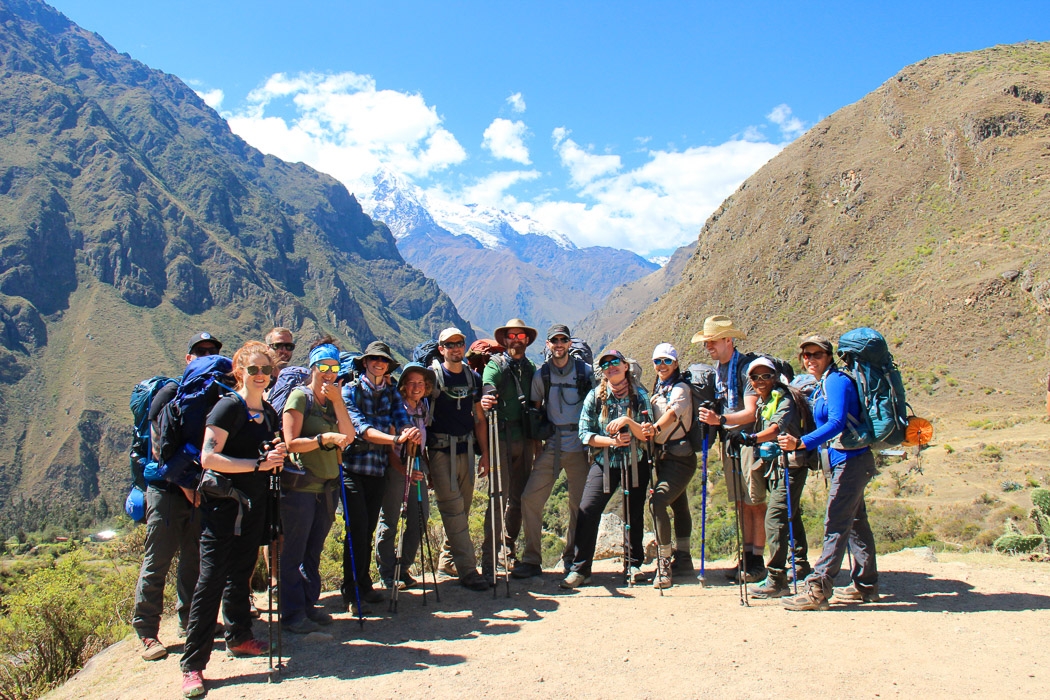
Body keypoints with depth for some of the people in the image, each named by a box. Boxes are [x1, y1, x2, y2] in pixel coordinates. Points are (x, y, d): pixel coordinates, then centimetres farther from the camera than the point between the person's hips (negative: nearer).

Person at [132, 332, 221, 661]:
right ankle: (146, 631, 8)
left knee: (195, 560, 12)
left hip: (201, 491, 4)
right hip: (167, 489, -4)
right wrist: (182, 482, -13)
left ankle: (189, 620, 26)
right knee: (157, 561, -1)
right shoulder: (171, 392, -5)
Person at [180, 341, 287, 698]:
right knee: (211, 581, -6)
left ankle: (239, 638, 33)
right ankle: (193, 664, -1)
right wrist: (258, 463, -22)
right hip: (223, 503, -7)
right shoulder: (229, 406, -12)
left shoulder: (269, 413, 11)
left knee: (241, 575, 18)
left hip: (254, 505, 7)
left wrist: (276, 457, -3)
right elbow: (209, 457, -20)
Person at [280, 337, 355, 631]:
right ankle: (292, 614, 10)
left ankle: (308, 604, 25)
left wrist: (337, 401, -7)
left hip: (328, 485, 6)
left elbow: (348, 436, 0)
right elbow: (291, 442, -12)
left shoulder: (333, 400, 13)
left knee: (314, 551, 14)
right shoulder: (300, 397, -5)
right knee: (293, 552, 1)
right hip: (300, 485, -6)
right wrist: (324, 438, -23)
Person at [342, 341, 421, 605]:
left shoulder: (391, 391, 11)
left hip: (378, 468, 5)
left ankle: (353, 583, 23)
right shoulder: (350, 390, -4)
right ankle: (358, 586, 6)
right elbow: (358, 427, -18)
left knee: (368, 528, 10)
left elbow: (401, 417, -6)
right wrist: (396, 439, -32)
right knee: (358, 527, -7)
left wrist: (410, 432, -31)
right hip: (352, 466, -4)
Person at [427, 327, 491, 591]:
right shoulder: (432, 376, -3)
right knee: (453, 508, -8)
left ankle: (448, 560, 25)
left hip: (466, 450, 5)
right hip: (440, 449, -5)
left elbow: (479, 419, 15)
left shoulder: (473, 377, 11)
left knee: (462, 508, 10)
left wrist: (485, 453, 10)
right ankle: (467, 569, -6)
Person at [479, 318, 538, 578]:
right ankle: (488, 558, -5)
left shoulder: (531, 368, 16)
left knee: (519, 498, 9)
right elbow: (488, 391, -19)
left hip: (525, 439, 5)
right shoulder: (495, 365, 0)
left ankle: (510, 552, 23)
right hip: (502, 437, -5)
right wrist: (485, 401, -42)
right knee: (499, 496, -10)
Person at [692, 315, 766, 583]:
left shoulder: (746, 368, -13)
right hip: (729, 442, 7)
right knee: (740, 504, 10)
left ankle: (757, 561, 3)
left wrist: (721, 419, -33)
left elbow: (751, 412, -21)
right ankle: (746, 556, 16)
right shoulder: (717, 370, 10)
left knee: (755, 503, -3)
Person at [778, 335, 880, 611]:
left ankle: (818, 589, -10)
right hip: (847, 461, 10)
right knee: (855, 522, 16)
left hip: (850, 461, -10)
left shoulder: (836, 381, -15)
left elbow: (837, 423, -27)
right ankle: (866, 585, 26)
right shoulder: (822, 386, 14)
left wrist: (801, 443, -36)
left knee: (836, 524, -11)